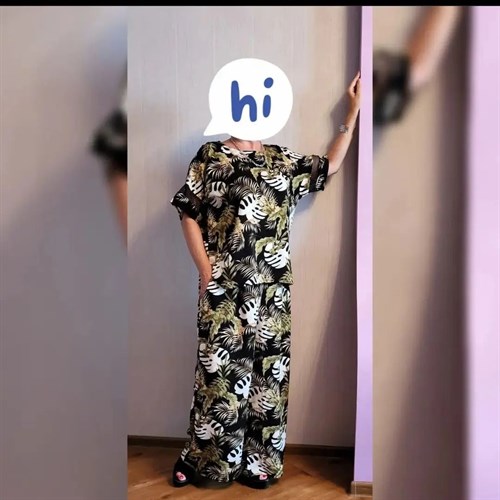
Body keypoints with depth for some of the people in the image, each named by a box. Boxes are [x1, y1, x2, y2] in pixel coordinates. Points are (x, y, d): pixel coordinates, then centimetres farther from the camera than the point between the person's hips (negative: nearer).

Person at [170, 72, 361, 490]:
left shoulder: (283, 161, 12)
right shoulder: (210, 157, 2)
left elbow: (330, 166, 19)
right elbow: (189, 214, 0)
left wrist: (353, 112, 17)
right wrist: (205, 268, -7)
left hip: (272, 287, 3)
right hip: (225, 287, -3)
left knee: (268, 367, 7)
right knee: (221, 367, 2)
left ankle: (258, 459, 22)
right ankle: (205, 456, 19)